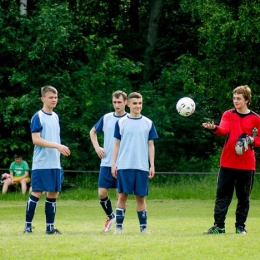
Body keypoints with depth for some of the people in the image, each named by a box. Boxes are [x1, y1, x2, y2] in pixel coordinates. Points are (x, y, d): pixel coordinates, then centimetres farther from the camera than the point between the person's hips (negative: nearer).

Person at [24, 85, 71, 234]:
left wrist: (61, 149, 10)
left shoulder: (55, 117, 14)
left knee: (53, 194, 6)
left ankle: (50, 227, 12)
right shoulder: (38, 117, -8)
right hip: (41, 164, -7)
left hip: (55, 164, 7)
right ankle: (28, 226, -1)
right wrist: (57, 146, -21)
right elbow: (36, 139, -16)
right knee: (36, 193, -7)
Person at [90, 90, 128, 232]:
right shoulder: (106, 118, 8)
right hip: (106, 163, 3)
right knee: (102, 193, -1)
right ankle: (110, 216, 23)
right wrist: (97, 147, 9)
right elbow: (93, 132, 23)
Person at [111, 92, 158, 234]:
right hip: (124, 166, -1)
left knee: (140, 197, 3)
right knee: (122, 195, -1)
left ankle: (143, 227, 8)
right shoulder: (121, 122, 5)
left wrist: (152, 165, 4)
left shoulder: (148, 123, 7)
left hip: (142, 167, 1)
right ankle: (119, 226, 2)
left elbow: (151, 145, 9)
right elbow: (117, 144, 9)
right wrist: (113, 164, 2)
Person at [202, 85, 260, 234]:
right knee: (222, 195, -2)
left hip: (247, 165, 0)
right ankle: (219, 226, 0)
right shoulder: (228, 115, 6)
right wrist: (214, 128, -35)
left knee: (244, 197, 5)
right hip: (228, 163, 0)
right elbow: (224, 129, -14)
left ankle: (240, 226, 14)